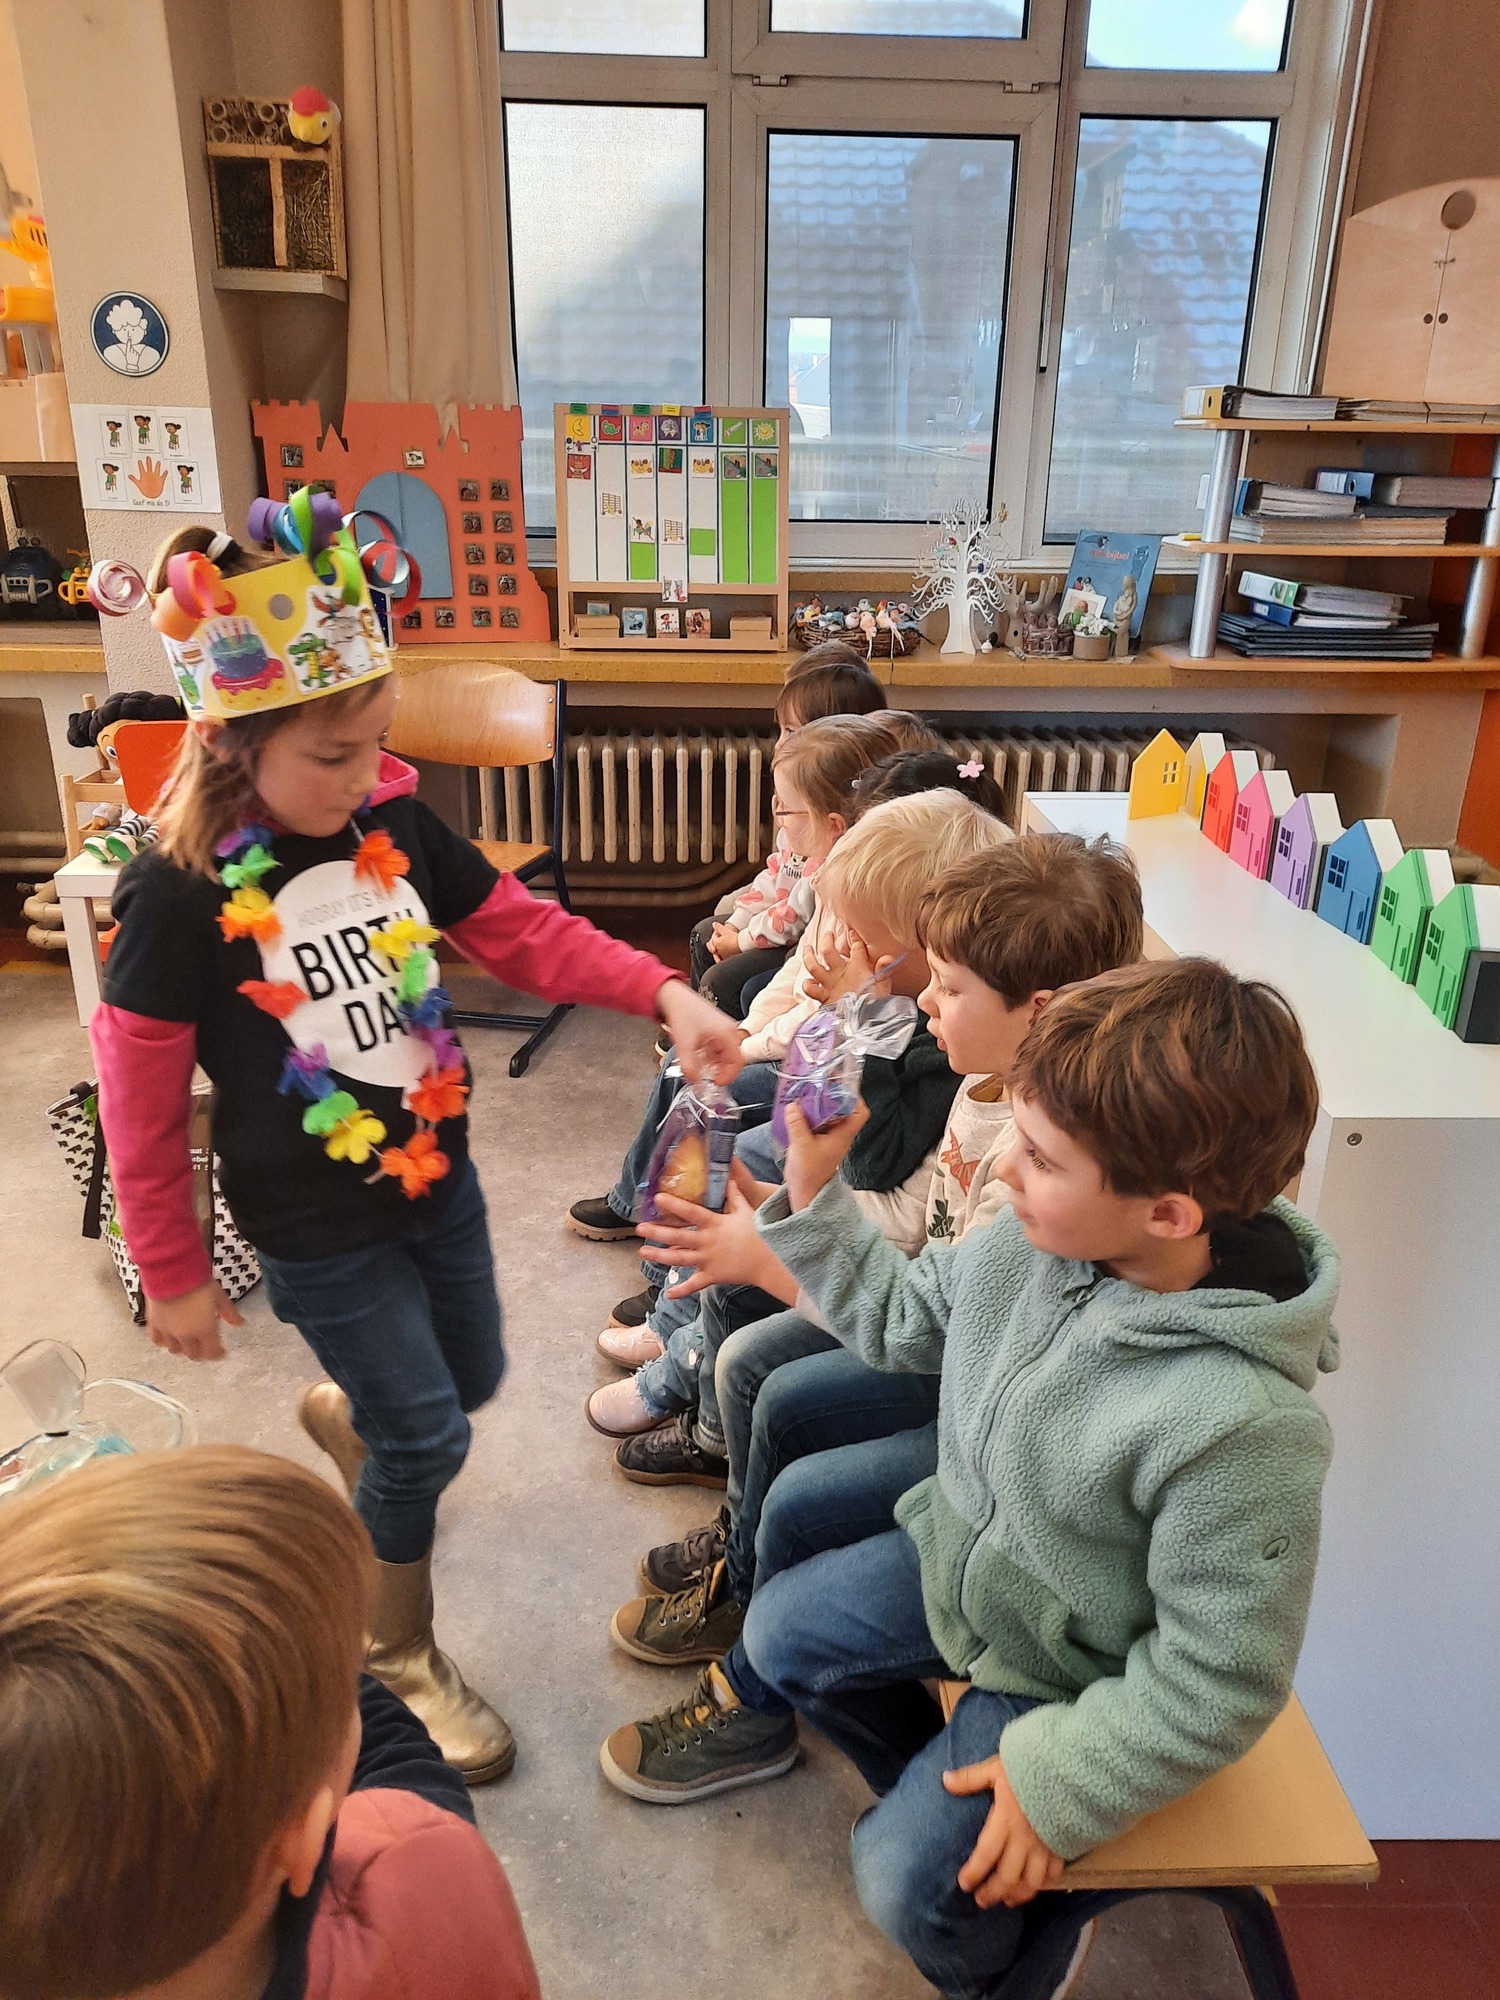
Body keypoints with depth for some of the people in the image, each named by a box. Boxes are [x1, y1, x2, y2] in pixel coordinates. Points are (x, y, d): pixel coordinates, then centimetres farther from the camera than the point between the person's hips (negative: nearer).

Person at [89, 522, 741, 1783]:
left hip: (438, 1177, 6)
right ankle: (398, 1650, 35)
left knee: (470, 1381, 22)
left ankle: (339, 1416, 59)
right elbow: (140, 1103, -13)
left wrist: (666, 995, -17)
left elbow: (524, 933, -2)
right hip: (317, 1228, -5)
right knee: (425, 1438, 3)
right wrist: (173, 1274, -5)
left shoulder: (396, 824, -8)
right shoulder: (179, 895, -22)